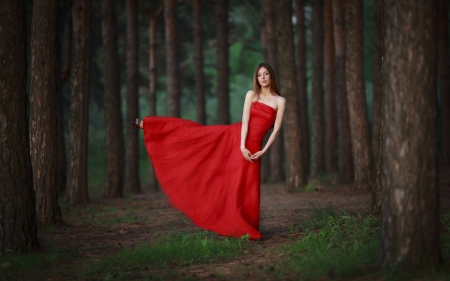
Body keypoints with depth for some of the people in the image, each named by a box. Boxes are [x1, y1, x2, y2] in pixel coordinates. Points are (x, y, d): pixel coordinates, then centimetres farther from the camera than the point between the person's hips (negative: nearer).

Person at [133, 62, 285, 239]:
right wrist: (242, 146, -16)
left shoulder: (280, 101, -2)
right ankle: (147, 124, 7)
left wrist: (263, 151, -13)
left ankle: (247, 229, 9)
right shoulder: (251, 95, 1)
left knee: (246, 186, -1)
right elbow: (245, 121, -7)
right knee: (194, 132, 0)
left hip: (253, 145, -1)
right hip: (235, 135, 1)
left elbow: (276, 129, -5)